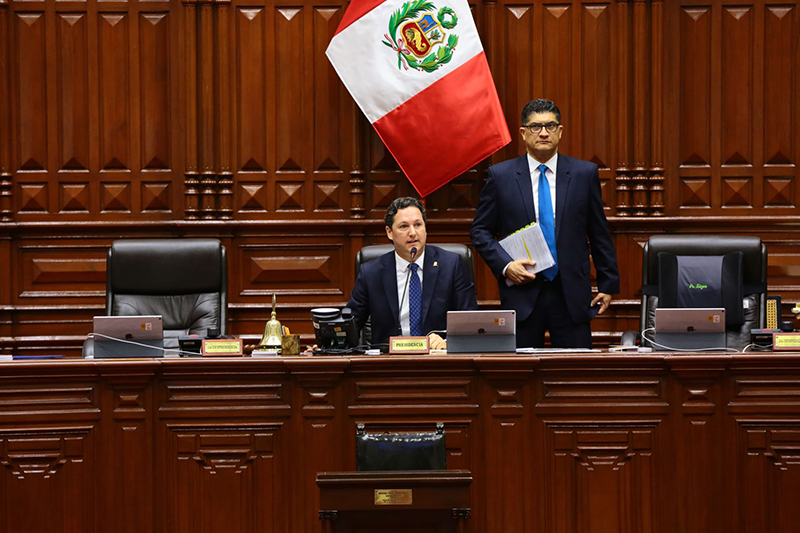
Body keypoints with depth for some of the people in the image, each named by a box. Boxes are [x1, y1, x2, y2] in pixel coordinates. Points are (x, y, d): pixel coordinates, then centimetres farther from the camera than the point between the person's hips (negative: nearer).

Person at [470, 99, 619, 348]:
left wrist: (608, 284, 7)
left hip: (572, 296, 1)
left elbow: (599, 233, 9)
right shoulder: (500, 175, 3)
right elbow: (480, 230, 6)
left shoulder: (585, 173, 5)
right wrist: (505, 265, -9)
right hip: (521, 293, 0)